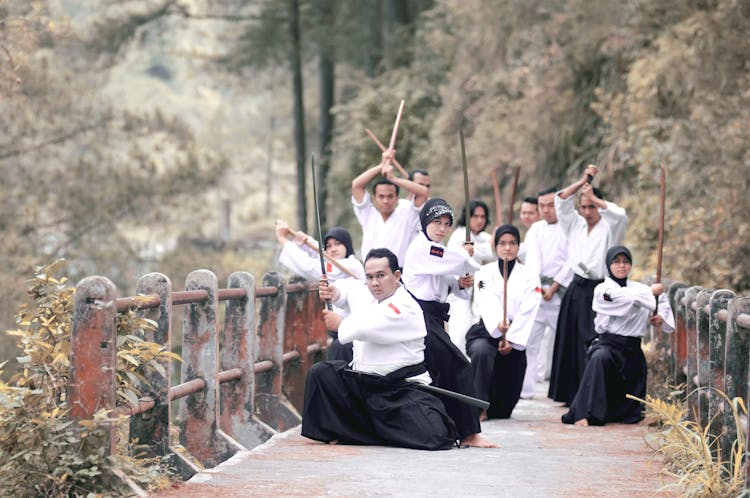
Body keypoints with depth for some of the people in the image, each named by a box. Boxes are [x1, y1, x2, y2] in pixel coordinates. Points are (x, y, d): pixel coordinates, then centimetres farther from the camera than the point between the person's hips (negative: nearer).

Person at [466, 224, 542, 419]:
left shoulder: (529, 278, 5)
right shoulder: (485, 273, 3)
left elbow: (526, 313, -6)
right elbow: (488, 304, -14)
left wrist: (510, 340, -18)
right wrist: (499, 326, -33)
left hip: (516, 337, 1)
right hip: (486, 332, -1)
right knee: (481, 351, -40)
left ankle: (493, 410, 36)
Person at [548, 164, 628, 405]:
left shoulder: (609, 228, 0)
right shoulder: (575, 225, 13)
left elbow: (620, 215, -21)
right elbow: (561, 201, 5)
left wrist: (594, 197, -12)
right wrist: (582, 181, -2)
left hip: (598, 292, -5)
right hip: (576, 290, 5)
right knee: (571, 343, 7)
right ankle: (572, 394, 14)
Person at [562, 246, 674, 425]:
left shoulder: (638, 288, 11)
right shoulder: (603, 290, -4)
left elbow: (661, 298, 26)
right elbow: (630, 299, -20)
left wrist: (662, 317, 8)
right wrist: (651, 292, -14)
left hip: (632, 350, 5)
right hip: (608, 344, -5)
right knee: (599, 358, -42)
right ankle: (584, 414, -42)